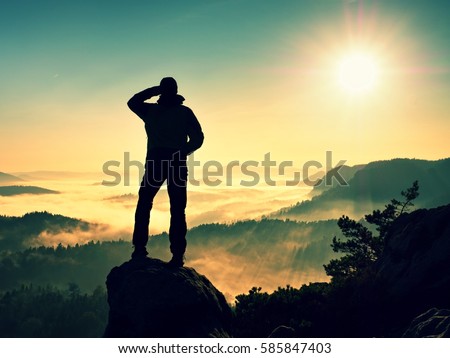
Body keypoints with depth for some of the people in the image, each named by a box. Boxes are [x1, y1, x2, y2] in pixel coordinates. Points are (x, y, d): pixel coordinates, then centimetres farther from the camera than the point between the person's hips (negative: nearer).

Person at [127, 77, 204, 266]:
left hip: (155, 163, 0)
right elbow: (197, 138, 2)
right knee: (177, 211, 2)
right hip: (177, 163, 0)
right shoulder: (185, 112, 4)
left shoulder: (151, 110, 4)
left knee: (144, 206, 13)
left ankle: (139, 248, 4)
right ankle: (177, 254, -4)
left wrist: (154, 90, 20)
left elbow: (132, 102, 24)